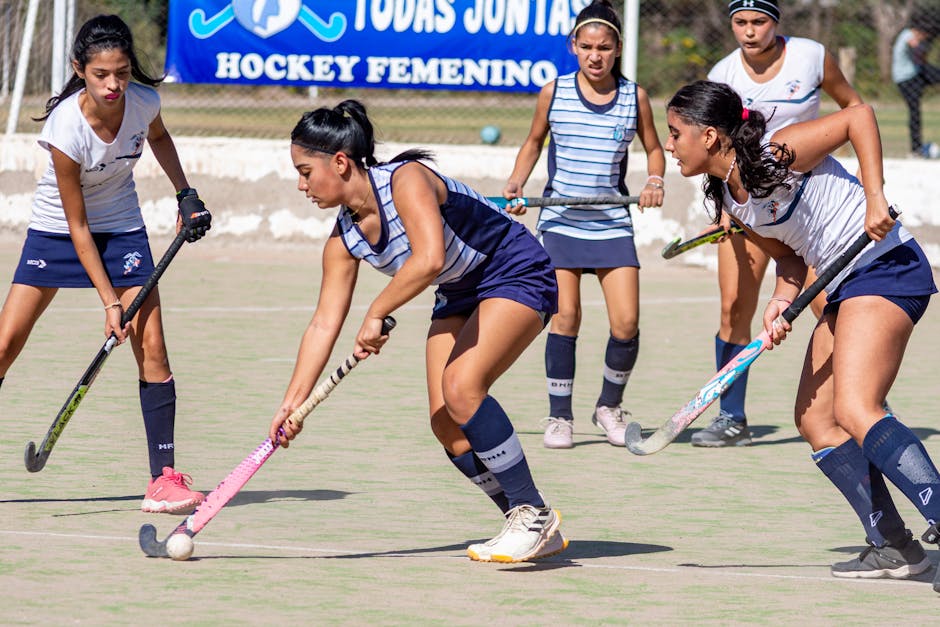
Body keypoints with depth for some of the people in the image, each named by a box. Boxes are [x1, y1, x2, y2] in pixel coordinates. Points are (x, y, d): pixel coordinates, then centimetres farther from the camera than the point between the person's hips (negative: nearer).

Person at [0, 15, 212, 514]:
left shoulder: (143, 100, -18)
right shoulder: (67, 127, -30)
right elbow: (77, 226, -22)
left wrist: (185, 193, 0)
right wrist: (109, 301, -23)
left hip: (122, 228, 3)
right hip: (54, 230, -3)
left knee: (151, 346, -10)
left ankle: (164, 478, -7)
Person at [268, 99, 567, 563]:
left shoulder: (405, 180, -27)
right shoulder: (344, 239, -3)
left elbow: (429, 258, -41)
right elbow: (324, 323, -1)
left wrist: (377, 314, -31)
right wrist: (293, 403, -7)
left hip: (516, 275, -8)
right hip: (459, 297, 8)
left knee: (462, 387, -27)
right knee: (446, 425, -5)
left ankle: (533, 515, -17)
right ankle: (531, 528, 8)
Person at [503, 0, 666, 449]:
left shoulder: (634, 97, 0)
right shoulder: (554, 93, 0)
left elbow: (653, 148, 13)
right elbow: (534, 142, 15)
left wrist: (654, 182, -6)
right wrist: (515, 185, 0)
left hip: (613, 224, 1)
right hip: (560, 221, -1)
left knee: (626, 323, -7)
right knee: (565, 317, -9)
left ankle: (609, 407, 16)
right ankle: (559, 416, 2)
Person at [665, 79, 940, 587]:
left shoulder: (776, 155, -16)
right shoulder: (729, 202, 9)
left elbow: (859, 116, -16)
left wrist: (875, 199, -23)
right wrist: (782, 301, -4)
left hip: (886, 265, -10)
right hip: (844, 288, 10)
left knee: (854, 412, -24)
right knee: (814, 420, 6)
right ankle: (894, 547, 7)